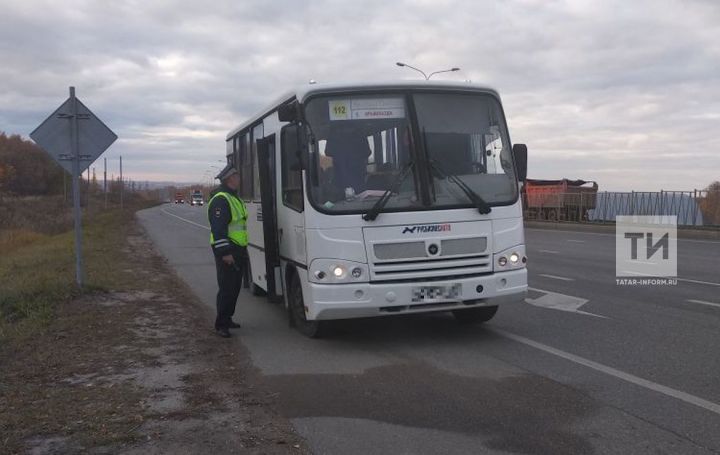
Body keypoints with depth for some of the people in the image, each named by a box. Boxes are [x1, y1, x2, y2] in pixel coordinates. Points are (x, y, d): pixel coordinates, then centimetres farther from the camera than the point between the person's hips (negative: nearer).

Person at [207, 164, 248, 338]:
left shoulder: (234, 198, 18)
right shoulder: (220, 200, -15)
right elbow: (218, 228, -21)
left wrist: (243, 249, 25)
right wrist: (225, 252, -25)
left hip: (238, 250, 10)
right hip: (226, 251, -10)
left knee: (235, 287, 15)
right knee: (226, 288, -8)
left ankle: (227, 319, 25)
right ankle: (221, 325, -3)